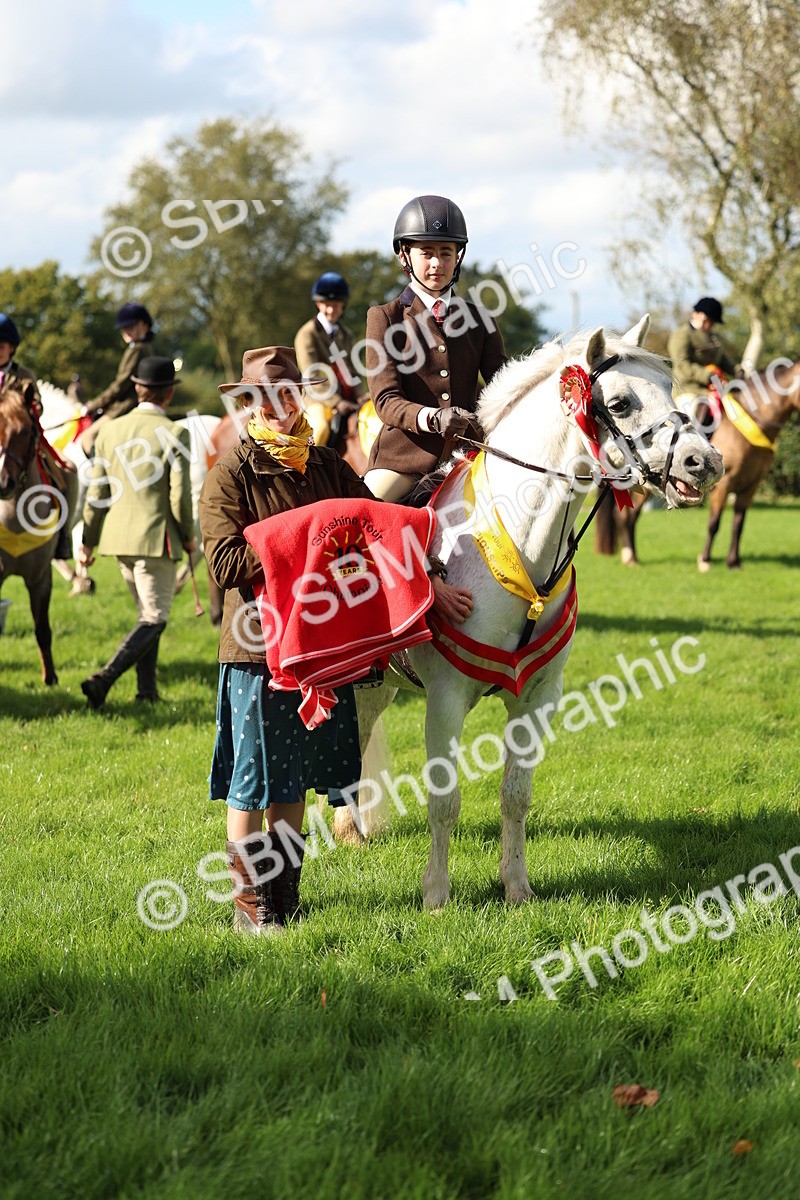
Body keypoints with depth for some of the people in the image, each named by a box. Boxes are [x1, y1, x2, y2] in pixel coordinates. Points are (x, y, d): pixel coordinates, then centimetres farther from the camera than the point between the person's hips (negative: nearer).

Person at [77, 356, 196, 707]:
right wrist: (188, 537, 2)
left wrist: (88, 541, 13)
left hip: (119, 537, 6)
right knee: (154, 620, 1)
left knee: (149, 614, 20)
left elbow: (97, 493, 6)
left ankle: (147, 690, 22)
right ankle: (104, 679, -15)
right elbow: (179, 495, -14)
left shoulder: (110, 431, 3)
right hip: (156, 539, -6)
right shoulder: (174, 435, -12)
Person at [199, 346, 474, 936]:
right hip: (258, 646, -5)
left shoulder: (327, 465, 10)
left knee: (295, 778, 13)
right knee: (252, 780, 1)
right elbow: (223, 563, -15)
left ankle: (286, 892, 24)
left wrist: (431, 584, 4)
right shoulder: (232, 473, -6)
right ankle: (250, 902, 10)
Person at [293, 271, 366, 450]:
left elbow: (353, 369, 15)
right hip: (320, 398, -7)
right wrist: (335, 402, -21)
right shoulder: (307, 334, -5)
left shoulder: (346, 334, 15)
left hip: (348, 398, 7)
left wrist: (360, 394, -4)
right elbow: (312, 377, -13)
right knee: (322, 427, -34)